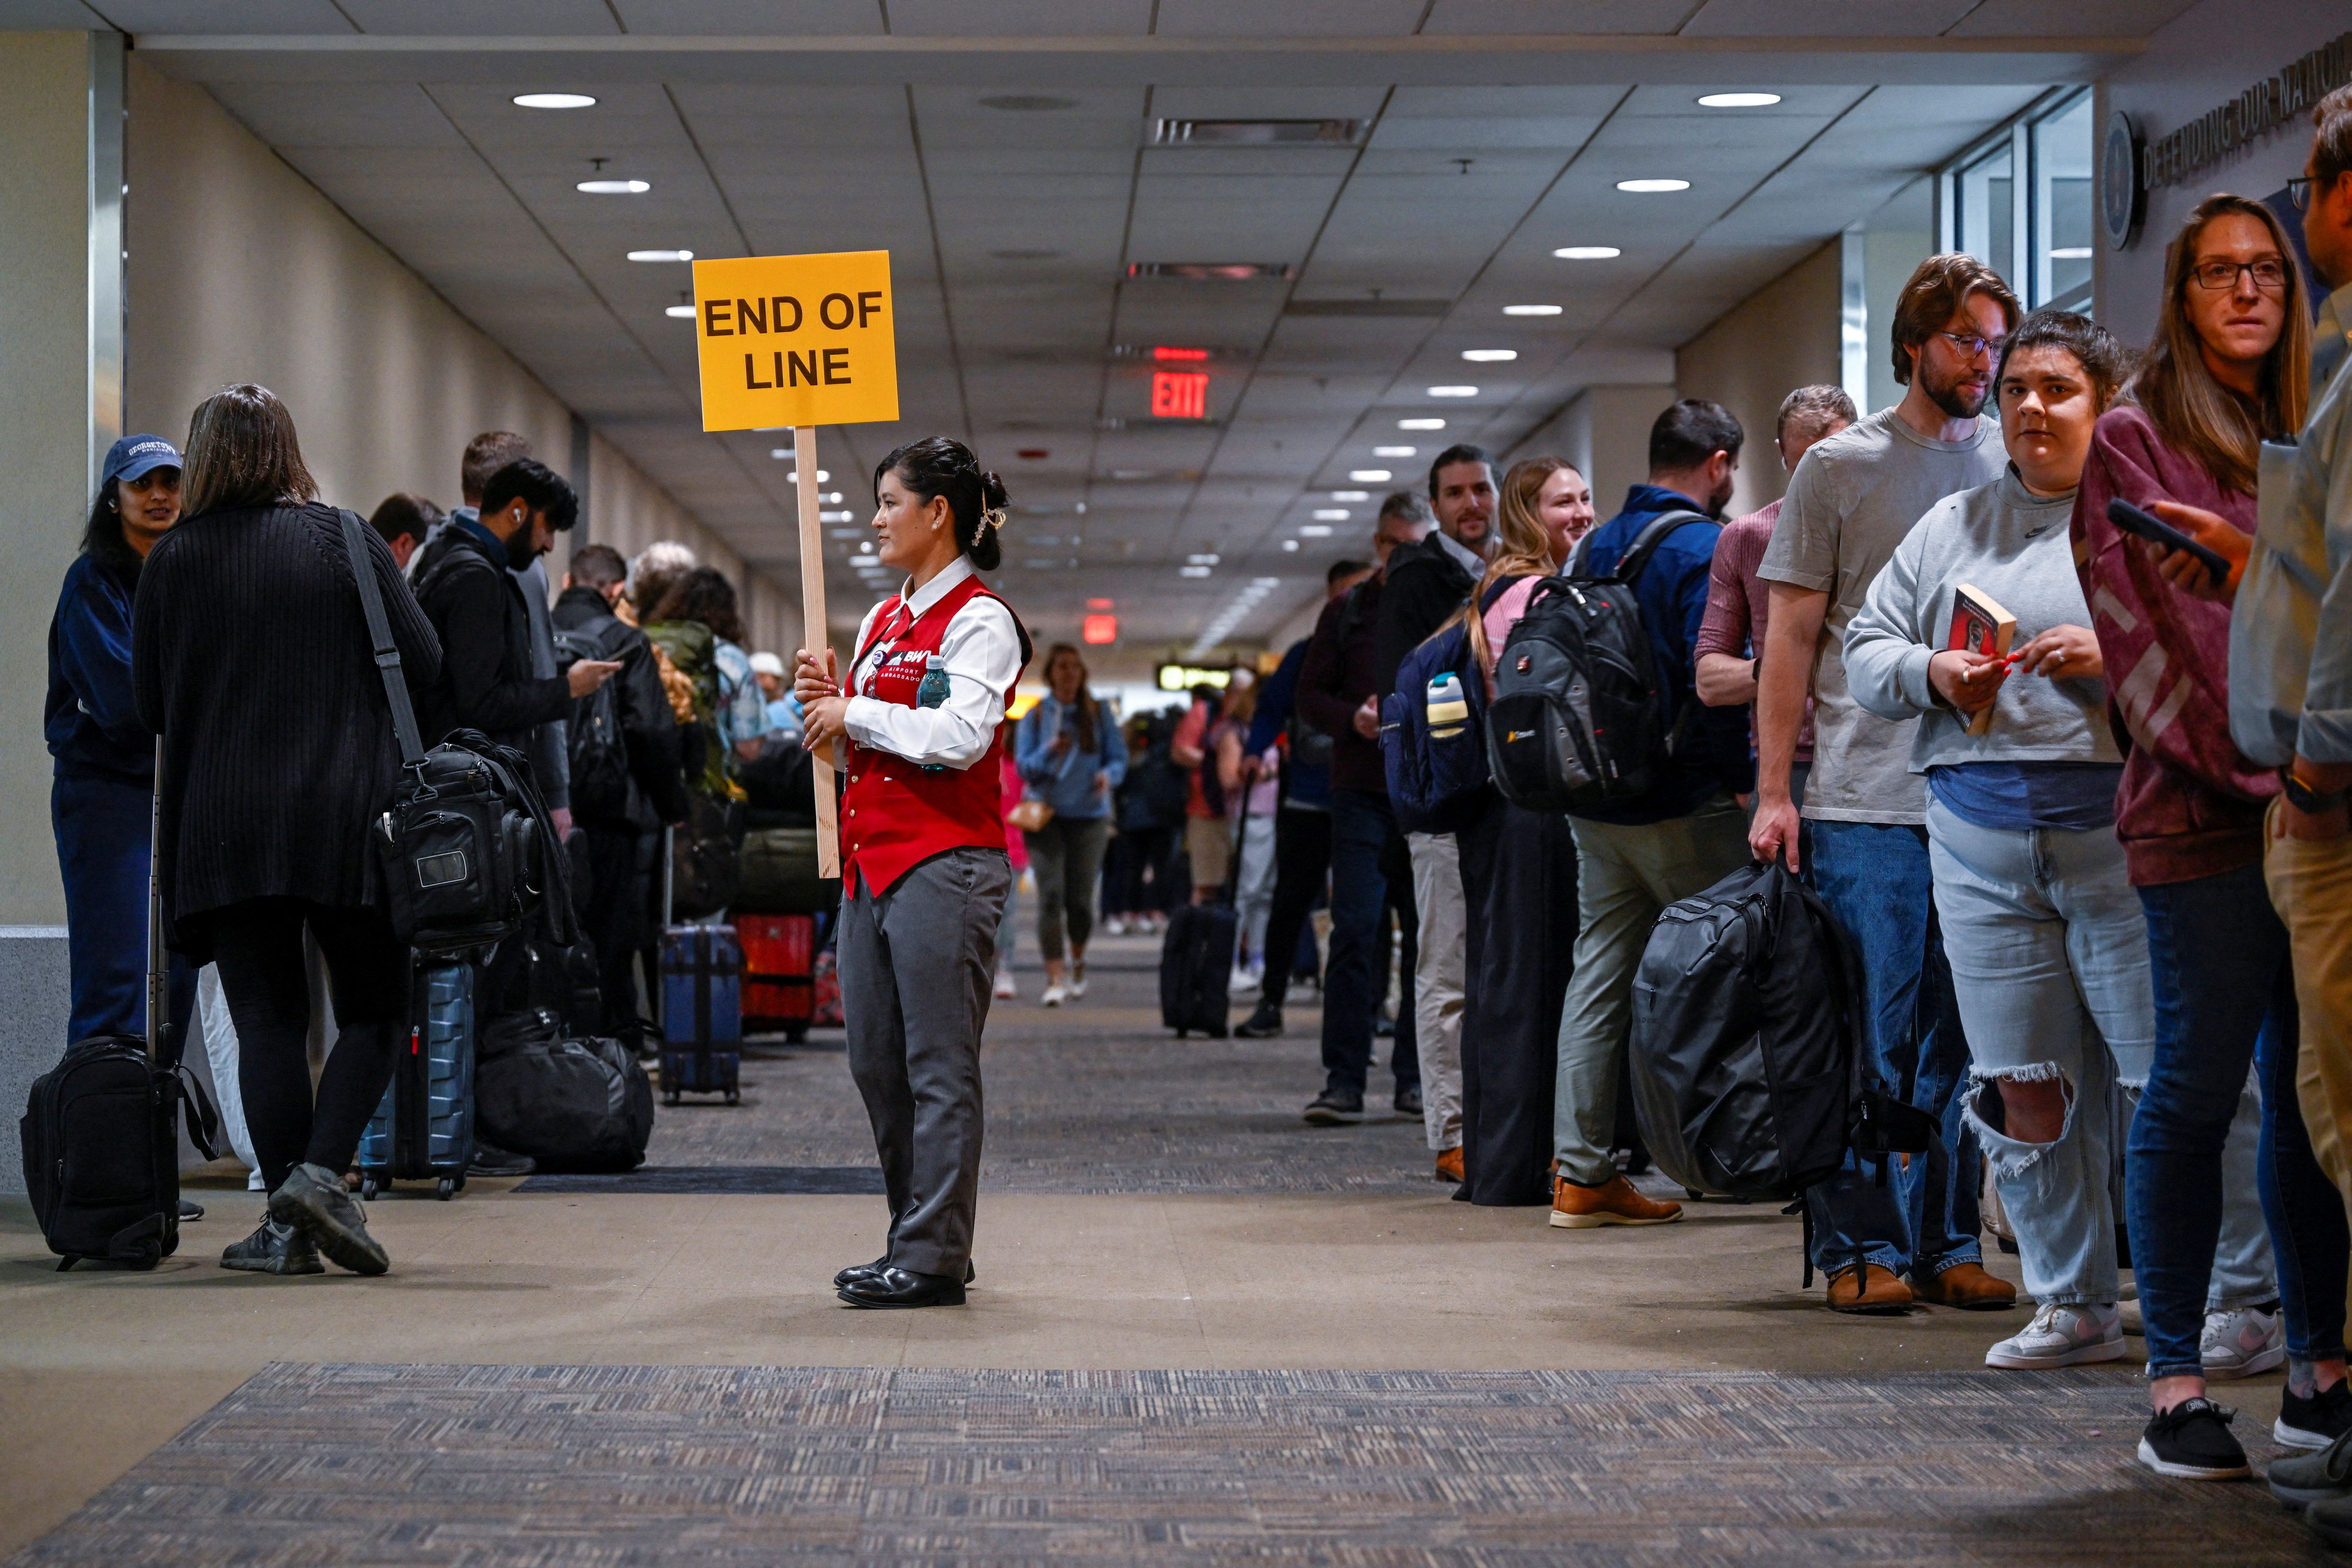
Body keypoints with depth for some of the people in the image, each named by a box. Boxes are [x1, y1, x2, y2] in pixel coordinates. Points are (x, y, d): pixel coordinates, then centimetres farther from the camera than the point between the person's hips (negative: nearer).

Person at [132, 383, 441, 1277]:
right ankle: (320, 1173, -10)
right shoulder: (347, 542, 1)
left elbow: (150, 707, 6)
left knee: (267, 1021, 5)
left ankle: (288, 1225, 2)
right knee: (373, 1011, 9)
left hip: (224, 826, 1)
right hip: (350, 817, -1)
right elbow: (425, 665, -1)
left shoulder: (174, 561, 1)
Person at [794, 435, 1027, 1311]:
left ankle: (932, 1259, -3)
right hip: (871, 860, 9)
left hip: (946, 864, -9)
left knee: (938, 1065, -6)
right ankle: (921, 1240, 19)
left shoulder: (979, 621, -7)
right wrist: (824, 703, 4)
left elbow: (961, 735, -20)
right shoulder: (881, 621, 18)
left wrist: (854, 713, -11)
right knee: (876, 1063, 10)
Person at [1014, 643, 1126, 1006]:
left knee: (1080, 899, 1)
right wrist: (1049, 752, -19)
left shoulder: (1098, 714, 6)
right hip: (1045, 815, -1)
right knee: (1051, 895, -12)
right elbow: (1025, 766, 1)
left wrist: (1109, 775, -18)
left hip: (1089, 816, 1)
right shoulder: (1035, 717, 4)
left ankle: (1077, 961, 30)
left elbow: (1119, 757, 5)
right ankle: (1055, 978, -11)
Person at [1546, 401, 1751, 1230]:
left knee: (1599, 974, 7)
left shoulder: (1597, 546, 12)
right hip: (1680, 804, -7)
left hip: (1594, 804, 7)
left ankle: (1582, 1171, 7)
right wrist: (1744, 775, -12)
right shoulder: (1704, 548, -11)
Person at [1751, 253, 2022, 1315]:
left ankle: (1949, 1242, 12)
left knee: (1967, 1036, 5)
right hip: (1865, 798, -3)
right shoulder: (1840, 467, 4)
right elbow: (1792, 635, 3)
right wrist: (1773, 789, -4)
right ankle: (1861, 1247, 6)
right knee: (1869, 1032, -1)